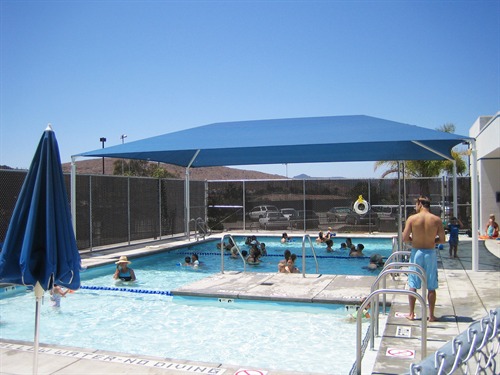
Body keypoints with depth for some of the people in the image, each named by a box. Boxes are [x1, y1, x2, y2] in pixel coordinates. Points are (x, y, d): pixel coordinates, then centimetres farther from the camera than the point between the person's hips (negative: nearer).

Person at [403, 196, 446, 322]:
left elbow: (405, 238, -9)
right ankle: (431, 315, 14)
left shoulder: (412, 219, -8)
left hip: (416, 252, -1)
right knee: (431, 287, 9)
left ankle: (411, 314, 14)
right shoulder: (436, 220, -4)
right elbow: (442, 240, -3)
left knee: (413, 285, 10)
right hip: (430, 253, 1)